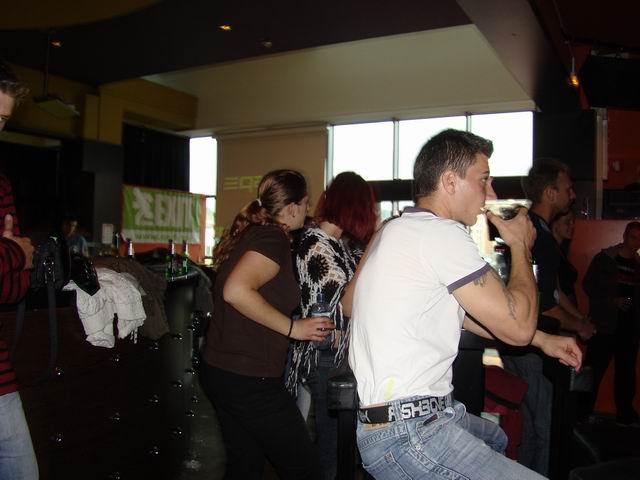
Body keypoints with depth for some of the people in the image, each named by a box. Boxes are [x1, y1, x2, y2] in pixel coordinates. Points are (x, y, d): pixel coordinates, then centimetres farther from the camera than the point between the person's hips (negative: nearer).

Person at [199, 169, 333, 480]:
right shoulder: (273, 236, -15)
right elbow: (236, 291, -30)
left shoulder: (248, 233, 11)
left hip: (219, 370, 10)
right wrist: (292, 327, -19)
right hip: (250, 381, -9)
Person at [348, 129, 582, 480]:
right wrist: (521, 246, 0)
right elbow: (517, 326, -16)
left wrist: (543, 339, 18)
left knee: (495, 438, 31)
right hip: (409, 436, -11)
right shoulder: (442, 233, -19)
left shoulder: (400, 231, 12)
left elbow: (456, 312, 20)